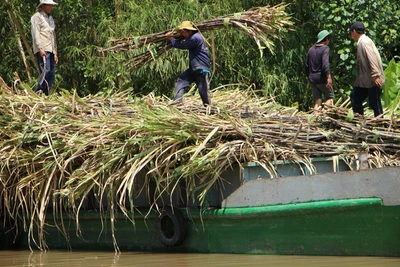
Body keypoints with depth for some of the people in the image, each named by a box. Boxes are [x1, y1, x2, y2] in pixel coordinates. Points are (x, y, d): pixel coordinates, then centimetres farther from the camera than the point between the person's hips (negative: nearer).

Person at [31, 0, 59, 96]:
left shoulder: (50, 19, 26)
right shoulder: (37, 17, 2)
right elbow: (36, 33, -8)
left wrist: (55, 53, 20)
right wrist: (40, 48, -19)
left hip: (51, 50, 8)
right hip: (42, 50, -8)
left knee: (52, 74, 1)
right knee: (46, 72, -19)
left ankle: (45, 94, 2)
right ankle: (38, 92, -17)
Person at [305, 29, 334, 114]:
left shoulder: (311, 49, 13)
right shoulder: (325, 48, -8)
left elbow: (307, 66, 17)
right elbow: (325, 64, -21)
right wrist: (329, 77, -25)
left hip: (312, 79, 6)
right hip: (321, 78, -6)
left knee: (317, 100, 8)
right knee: (330, 97, 4)